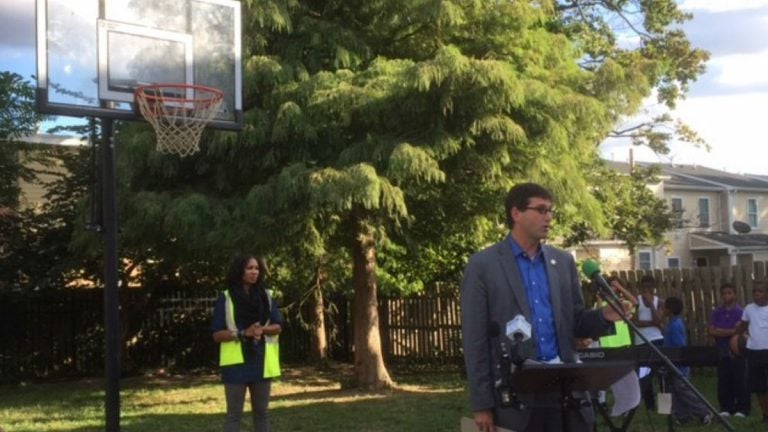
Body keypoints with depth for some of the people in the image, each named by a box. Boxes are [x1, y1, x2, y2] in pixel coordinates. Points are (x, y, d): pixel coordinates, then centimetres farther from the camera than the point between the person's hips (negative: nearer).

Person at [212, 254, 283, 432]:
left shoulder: (266, 296, 7)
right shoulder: (225, 298, -3)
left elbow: (277, 327, 6)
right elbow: (217, 334, -6)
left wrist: (263, 329, -16)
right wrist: (243, 333, -19)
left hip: (261, 362, 3)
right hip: (236, 363, -3)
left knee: (261, 412, 10)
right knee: (234, 414, 0)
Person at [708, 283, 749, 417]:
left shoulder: (740, 312, -5)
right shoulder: (717, 312, 7)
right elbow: (712, 331, 0)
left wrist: (721, 331, -12)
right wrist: (731, 331, -9)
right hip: (722, 352, 4)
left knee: (740, 381, -2)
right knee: (723, 382, 7)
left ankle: (742, 408, 6)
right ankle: (726, 408, 15)